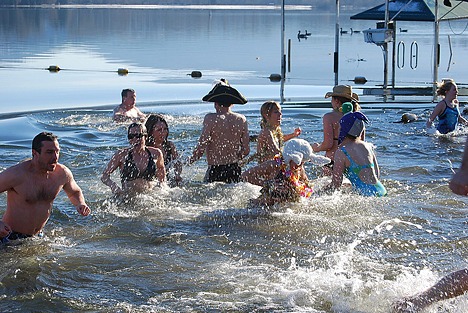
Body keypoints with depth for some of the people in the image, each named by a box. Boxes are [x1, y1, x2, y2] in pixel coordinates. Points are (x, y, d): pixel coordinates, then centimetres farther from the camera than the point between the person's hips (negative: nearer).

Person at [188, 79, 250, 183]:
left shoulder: (211, 119, -8)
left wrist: (190, 160, 6)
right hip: (234, 170, 4)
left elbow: (201, 147, -11)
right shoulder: (241, 120, 4)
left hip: (215, 170, -4)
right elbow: (246, 150, 6)